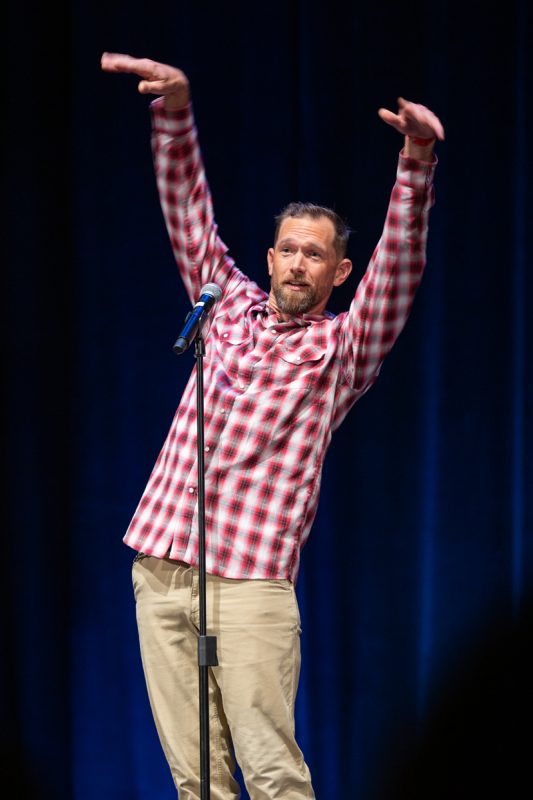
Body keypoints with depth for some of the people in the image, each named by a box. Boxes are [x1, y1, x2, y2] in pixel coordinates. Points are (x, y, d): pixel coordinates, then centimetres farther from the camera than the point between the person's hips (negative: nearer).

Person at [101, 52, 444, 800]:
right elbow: (189, 213, 12)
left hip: (248, 580, -4)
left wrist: (417, 163, -26)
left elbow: (399, 265, -9)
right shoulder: (232, 308, 17)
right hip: (161, 565, 4)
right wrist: (175, 112, -2)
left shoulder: (343, 345, 5)